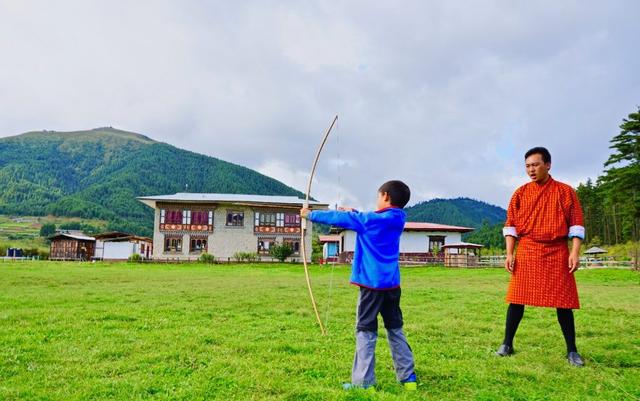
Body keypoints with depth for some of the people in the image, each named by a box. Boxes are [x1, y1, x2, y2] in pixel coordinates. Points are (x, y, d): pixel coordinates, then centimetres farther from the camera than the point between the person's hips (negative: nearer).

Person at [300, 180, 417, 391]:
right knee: (395, 330, 14)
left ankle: (364, 383, 2)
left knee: (366, 331, 0)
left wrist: (311, 214, 9)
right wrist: (353, 212, 35)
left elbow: (339, 218, -3)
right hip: (391, 284, 7)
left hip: (373, 283, -6)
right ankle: (408, 378, 18)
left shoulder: (371, 219, -11)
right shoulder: (397, 219, 6)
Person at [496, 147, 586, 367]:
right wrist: (509, 254, -2)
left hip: (557, 253, -1)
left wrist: (575, 253, -10)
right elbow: (510, 225, 6)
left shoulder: (565, 191, 3)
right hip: (526, 252, 1)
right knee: (517, 299, 2)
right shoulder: (521, 193, 7)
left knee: (563, 301, 3)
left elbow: (576, 224, 1)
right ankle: (507, 344, 13)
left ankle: (572, 351, 15)